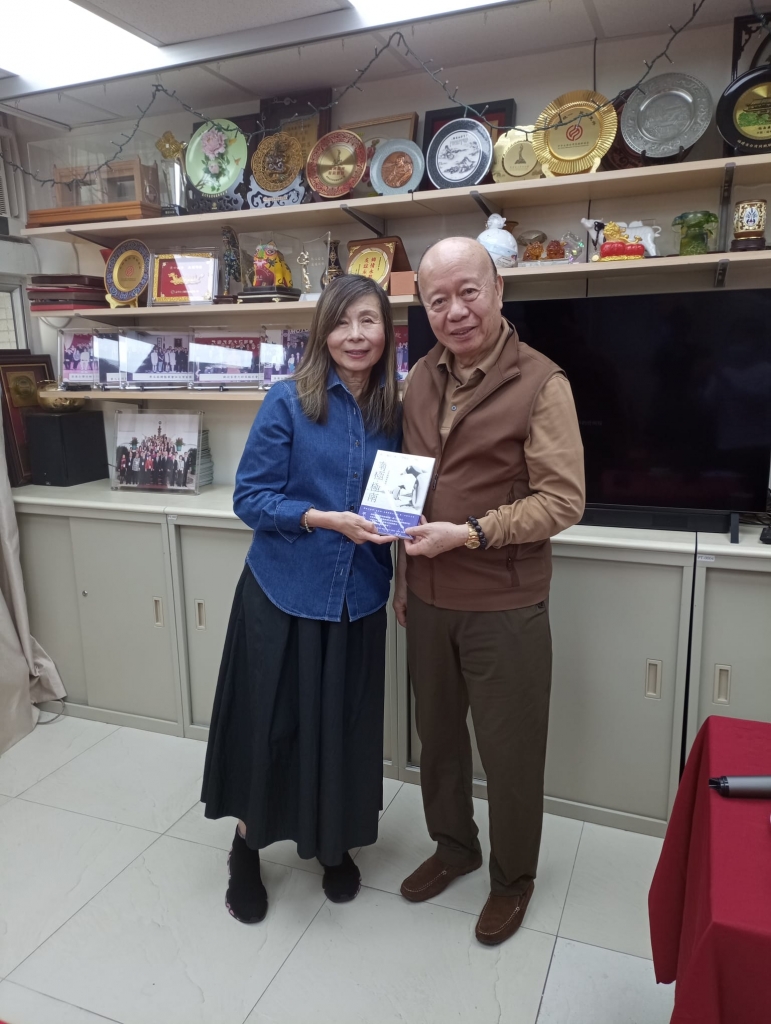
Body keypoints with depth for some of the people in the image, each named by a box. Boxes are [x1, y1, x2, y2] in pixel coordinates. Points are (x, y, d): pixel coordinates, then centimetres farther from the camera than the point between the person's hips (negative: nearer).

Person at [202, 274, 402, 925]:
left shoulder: (393, 413, 2)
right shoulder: (290, 401, -10)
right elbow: (250, 497, -10)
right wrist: (327, 519, -21)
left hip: (357, 599, 3)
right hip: (283, 594, -3)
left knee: (344, 725, 13)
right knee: (269, 723, 9)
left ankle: (336, 843, 40)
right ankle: (248, 847, 36)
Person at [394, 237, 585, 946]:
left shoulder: (540, 383, -13)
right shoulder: (422, 378, 5)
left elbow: (563, 500, -15)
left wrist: (470, 533, -22)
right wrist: (405, 575, 14)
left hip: (504, 603, -5)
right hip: (428, 599, 6)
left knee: (509, 748, 11)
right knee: (437, 733, 21)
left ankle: (514, 875, 37)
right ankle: (453, 845, 45)